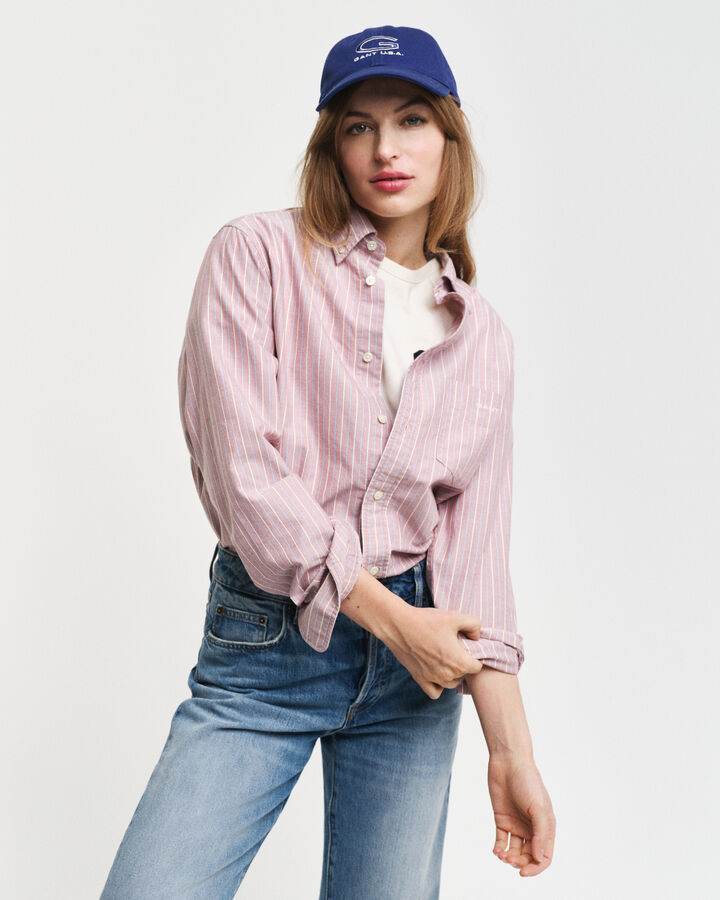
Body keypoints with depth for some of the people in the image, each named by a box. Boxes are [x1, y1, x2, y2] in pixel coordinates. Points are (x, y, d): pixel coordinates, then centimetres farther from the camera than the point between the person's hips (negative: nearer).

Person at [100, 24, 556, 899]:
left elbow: (474, 543, 5)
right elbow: (240, 467, -13)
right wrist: (391, 617, -12)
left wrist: (512, 747, -2)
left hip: (413, 657, 3)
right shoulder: (258, 254, -3)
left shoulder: (481, 335, 8)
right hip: (262, 646, -3)